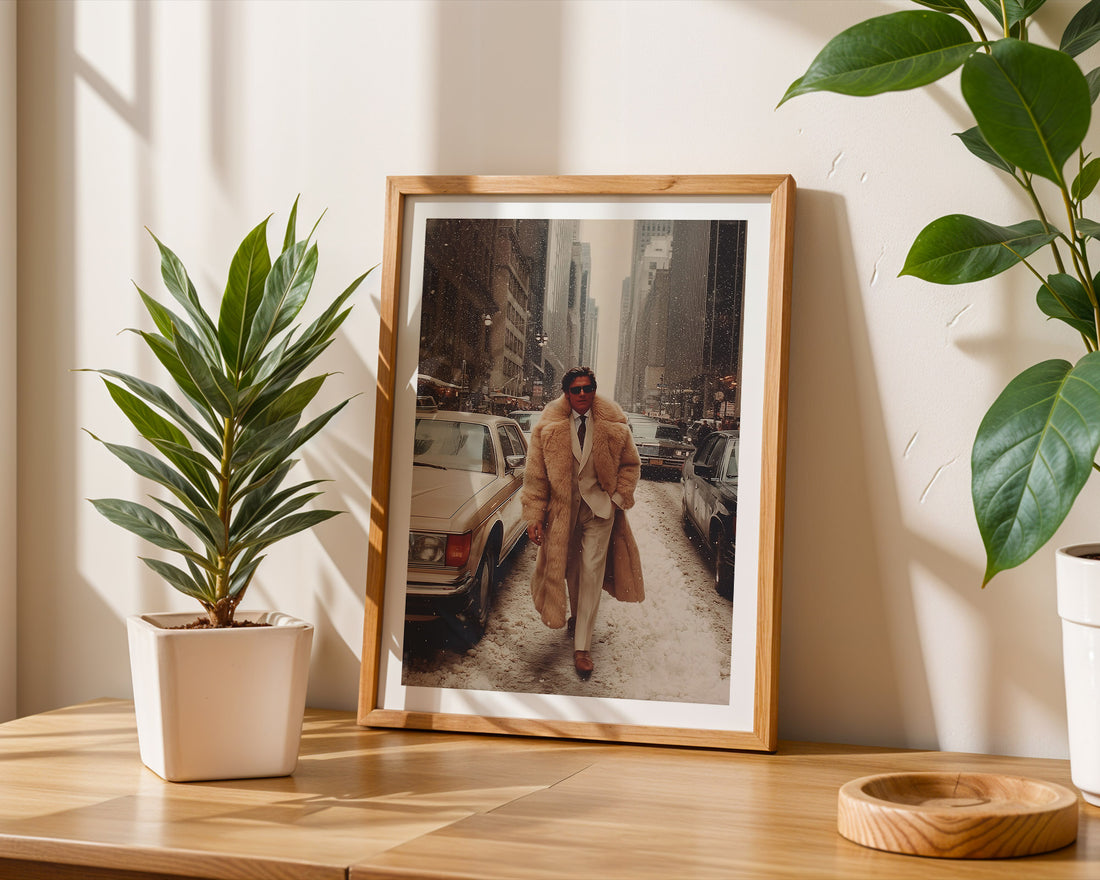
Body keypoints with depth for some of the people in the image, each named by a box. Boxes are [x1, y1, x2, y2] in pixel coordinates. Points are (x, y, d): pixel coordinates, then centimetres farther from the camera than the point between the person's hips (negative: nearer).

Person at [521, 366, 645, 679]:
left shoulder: (613, 425, -5)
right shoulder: (549, 427, -6)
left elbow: (631, 464, 9)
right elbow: (535, 475, -3)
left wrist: (619, 497, -3)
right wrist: (534, 517, -7)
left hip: (599, 506, -1)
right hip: (563, 507, 1)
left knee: (592, 571, -8)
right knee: (570, 568, 14)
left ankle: (582, 646, -7)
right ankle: (577, 616, 44)